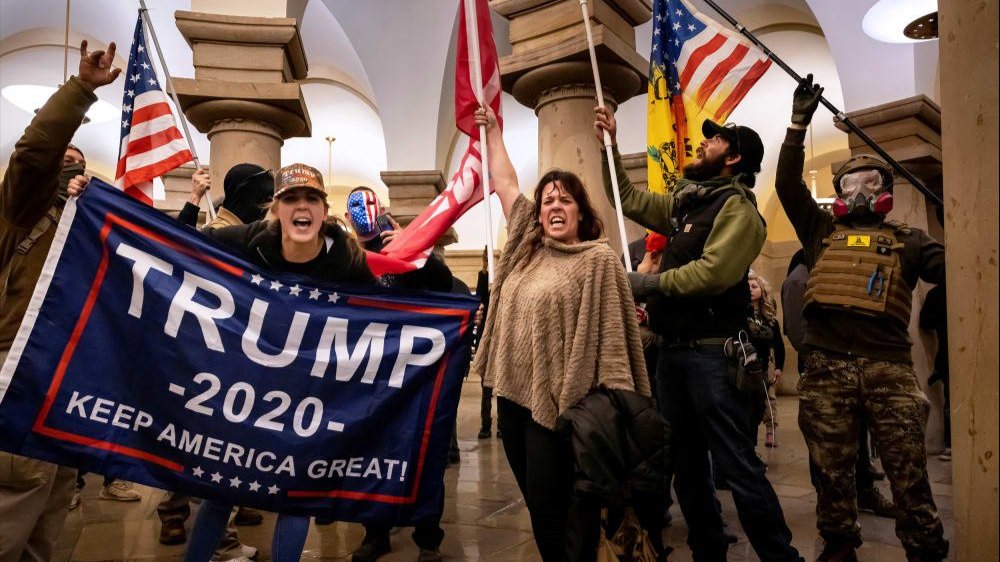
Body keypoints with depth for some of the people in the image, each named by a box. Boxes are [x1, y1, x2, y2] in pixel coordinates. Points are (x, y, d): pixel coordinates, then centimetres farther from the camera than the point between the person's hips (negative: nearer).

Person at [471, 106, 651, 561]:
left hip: (555, 400, -7)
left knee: (552, 507, 1)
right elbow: (504, 183, 19)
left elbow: (611, 333, -12)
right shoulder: (526, 246, 10)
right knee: (537, 503, 17)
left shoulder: (598, 260, -8)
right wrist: (492, 130, 25)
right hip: (512, 393, 7)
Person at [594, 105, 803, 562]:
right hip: (672, 349, 8)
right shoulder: (684, 202, 15)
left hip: (712, 351, -8)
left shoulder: (738, 208, -9)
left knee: (735, 463, -5)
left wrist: (648, 283, -14)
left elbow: (712, 272, -23)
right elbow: (629, 199, 23)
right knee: (686, 461, 15)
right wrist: (610, 146, 16)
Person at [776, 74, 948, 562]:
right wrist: (798, 124, 6)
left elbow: (950, 268, 0)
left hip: (888, 366, -1)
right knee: (832, 472, 9)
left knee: (909, 473, 0)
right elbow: (787, 185, 9)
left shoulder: (906, 240, 16)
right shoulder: (821, 230, 17)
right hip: (826, 368, 1)